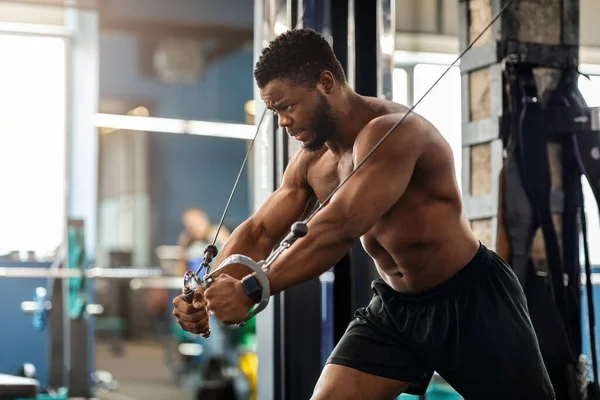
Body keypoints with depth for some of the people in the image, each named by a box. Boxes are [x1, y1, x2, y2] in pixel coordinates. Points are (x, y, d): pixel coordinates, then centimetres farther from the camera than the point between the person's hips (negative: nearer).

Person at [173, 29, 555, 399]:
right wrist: (206, 291, -18)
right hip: (394, 306, 7)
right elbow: (259, 231, 1)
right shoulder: (309, 163, 0)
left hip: (471, 300, -7)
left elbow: (341, 228, -36)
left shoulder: (392, 131, -27)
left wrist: (252, 291, -39)